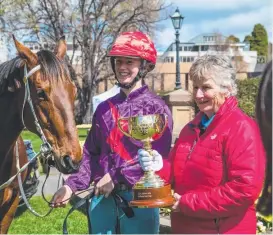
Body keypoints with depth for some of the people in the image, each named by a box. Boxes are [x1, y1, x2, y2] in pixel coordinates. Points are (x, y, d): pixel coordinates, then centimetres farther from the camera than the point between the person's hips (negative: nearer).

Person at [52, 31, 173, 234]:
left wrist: (116, 178, -19)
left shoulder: (157, 108, -5)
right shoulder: (104, 108, 11)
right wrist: (72, 185, 1)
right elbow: (91, 154, 14)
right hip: (102, 197, 5)